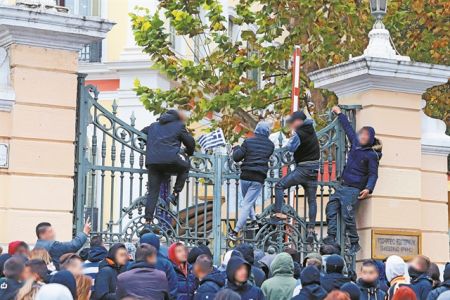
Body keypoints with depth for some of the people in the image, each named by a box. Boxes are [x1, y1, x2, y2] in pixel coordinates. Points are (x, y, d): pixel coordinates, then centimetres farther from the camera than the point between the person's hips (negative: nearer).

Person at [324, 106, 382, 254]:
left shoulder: (372, 155, -11)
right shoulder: (356, 144, 10)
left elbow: (373, 174, -13)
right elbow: (348, 128, 24)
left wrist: (368, 189, -28)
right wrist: (339, 113, 32)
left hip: (353, 189, -8)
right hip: (342, 186, 8)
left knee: (347, 215, -13)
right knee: (331, 208, 0)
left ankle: (355, 244, -4)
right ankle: (331, 237, -2)